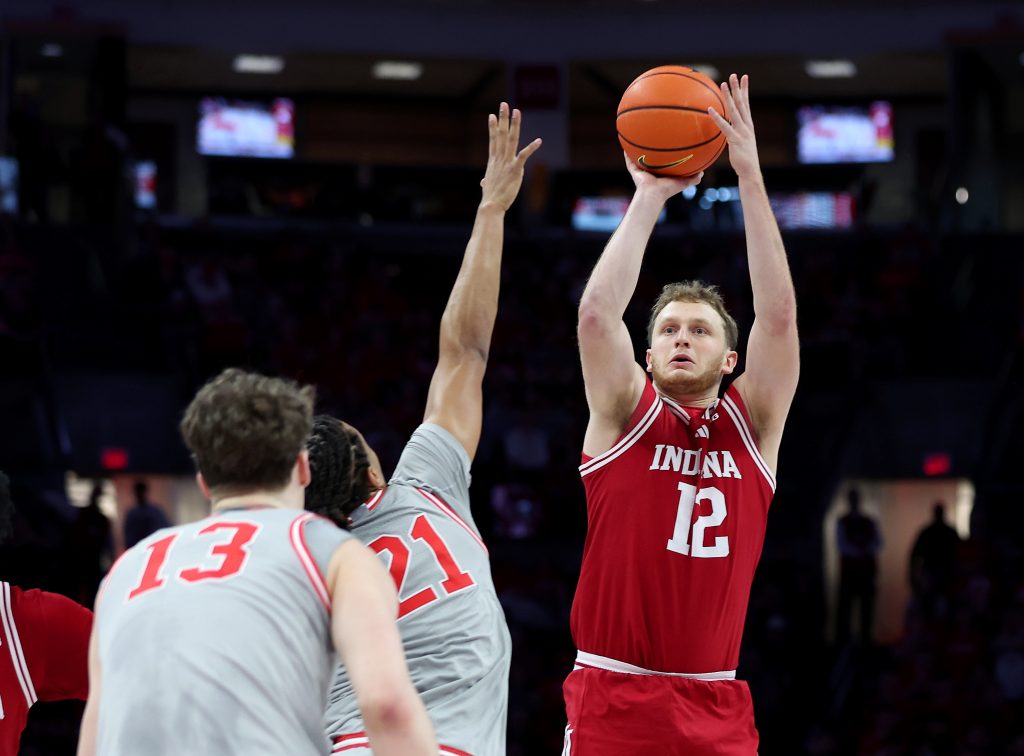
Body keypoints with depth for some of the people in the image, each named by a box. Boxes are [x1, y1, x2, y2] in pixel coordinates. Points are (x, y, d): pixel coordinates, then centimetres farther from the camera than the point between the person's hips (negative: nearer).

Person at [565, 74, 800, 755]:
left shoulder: (753, 426, 9)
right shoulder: (627, 413, 5)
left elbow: (779, 316, -3)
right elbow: (596, 314, -11)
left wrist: (751, 175, -7)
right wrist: (649, 197, -7)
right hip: (613, 699, -2)